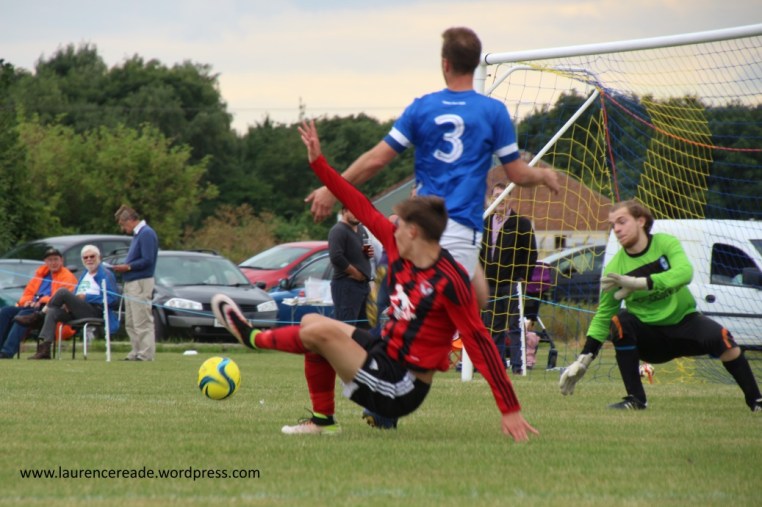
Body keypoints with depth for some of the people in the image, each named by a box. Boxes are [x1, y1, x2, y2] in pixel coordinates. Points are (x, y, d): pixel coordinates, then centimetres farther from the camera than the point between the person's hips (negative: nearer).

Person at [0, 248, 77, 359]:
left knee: (23, 315, -34)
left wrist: (42, 301, -21)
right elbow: (28, 293, 26)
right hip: (32, 307, 7)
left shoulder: (67, 277, 4)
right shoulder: (40, 274, 26)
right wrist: (27, 301, 1)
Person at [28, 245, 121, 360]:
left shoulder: (105, 274, 3)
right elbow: (75, 294, 29)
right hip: (78, 311, 8)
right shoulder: (85, 274, 29)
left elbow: (112, 298, -9)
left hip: (95, 311, -8)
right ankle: (44, 349, -27)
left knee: (63, 292, -23)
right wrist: (69, 303, 4)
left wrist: (86, 297, -11)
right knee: (52, 312, -18)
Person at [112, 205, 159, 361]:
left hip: (141, 283, -10)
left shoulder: (146, 234, -13)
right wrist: (123, 267, 7)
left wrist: (128, 267, -13)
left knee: (142, 322, -9)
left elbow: (147, 261, -20)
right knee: (131, 323, 11)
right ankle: (136, 353, 14)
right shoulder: (137, 234, 17)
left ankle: (146, 354, -8)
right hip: (131, 284, 10)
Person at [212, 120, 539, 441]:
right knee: (313, 322, 13)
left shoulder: (450, 281, -23)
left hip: (399, 389, -9)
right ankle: (322, 420, 12)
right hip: (383, 354, 9)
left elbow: (480, 343, -24)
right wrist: (318, 162, 10)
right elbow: (363, 209, 9)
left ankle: (254, 338, 14)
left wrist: (510, 409, -26)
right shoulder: (400, 251, 1)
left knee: (321, 331, -16)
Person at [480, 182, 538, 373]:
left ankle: (517, 365, -5)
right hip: (490, 284, 6)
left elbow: (531, 253, -5)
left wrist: (523, 278, -11)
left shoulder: (522, 223, -2)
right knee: (492, 327, 6)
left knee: (515, 326, -6)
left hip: (512, 284, -5)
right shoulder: (485, 223, 13)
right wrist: (481, 276, 10)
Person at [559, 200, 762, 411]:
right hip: (648, 335, 1)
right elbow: (603, 316, -5)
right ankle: (635, 398, -21)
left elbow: (684, 272, -32)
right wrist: (583, 360, -13)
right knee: (619, 321, -28)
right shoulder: (615, 268, -10)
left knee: (722, 340, -28)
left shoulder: (666, 243, -12)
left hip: (684, 321, -1)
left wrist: (639, 283, -42)